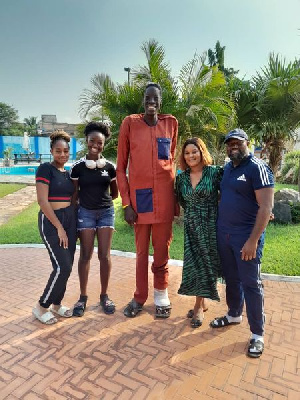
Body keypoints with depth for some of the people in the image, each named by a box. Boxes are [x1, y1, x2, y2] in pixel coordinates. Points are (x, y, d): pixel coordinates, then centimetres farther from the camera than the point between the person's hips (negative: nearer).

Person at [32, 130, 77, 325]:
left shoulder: (68, 173, 13)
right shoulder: (46, 168, -8)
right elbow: (42, 201, -15)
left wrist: (74, 225, 7)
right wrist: (59, 227, -15)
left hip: (70, 219, 7)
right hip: (51, 221, -7)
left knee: (67, 267, 8)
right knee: (62, 267, -10)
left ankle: (56, 305, 26)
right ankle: (41, 307, 11)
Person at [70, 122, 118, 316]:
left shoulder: (110, 167, 1)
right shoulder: (78, 167, -3)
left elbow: (114, 193, 12)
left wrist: (101, 199, 9)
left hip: (106, 212, 1)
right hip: (85, 213, -1)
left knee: (105, 255, 4)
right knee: (85, 255, 6)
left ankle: (104, 295, 20)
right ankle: (83, 297, 20)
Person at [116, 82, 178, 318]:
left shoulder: (171, 123, 8)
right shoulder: (130, 123, 1)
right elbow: (121, 167, 0)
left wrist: (174, 192, 13)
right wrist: (126, 203, -5)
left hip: (164, 195, 1)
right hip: (139, 195, -1)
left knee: (162, 249, 9)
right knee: (142, 251, 10)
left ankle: (161, 296, 28)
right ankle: (140, 298, 27)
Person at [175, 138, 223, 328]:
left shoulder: (215, 172, -7)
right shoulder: (181, 177, 5)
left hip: (211, 225, -3)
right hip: (191, 227, 4)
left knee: (205, 264, 4)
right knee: (195, 264, 7)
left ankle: (199, 305, 21)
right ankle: (200, 304, 26)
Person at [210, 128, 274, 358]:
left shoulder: (257, 168, -11)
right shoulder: (227, 168, 11)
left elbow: (266, 207, -17)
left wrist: (253, 240, -21)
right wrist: (219, 229, 8)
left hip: (246, 236, -6)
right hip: (224, 234, 7)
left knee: (250, 283, 2)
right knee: (231, 278, 18)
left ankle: (257, 334, 17)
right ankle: (234, 314, 39)